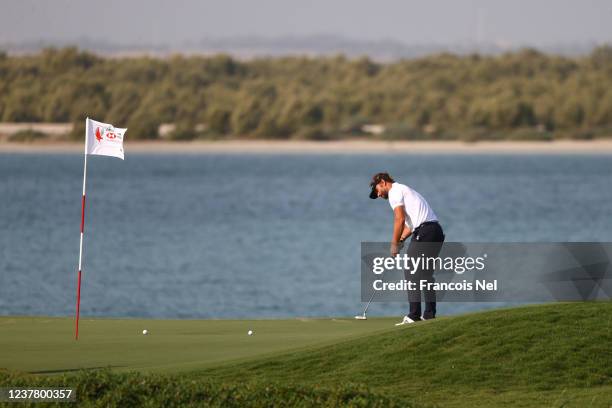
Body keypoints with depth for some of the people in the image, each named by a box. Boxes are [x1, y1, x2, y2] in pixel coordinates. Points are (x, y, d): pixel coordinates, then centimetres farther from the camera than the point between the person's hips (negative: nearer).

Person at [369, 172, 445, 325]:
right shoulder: (405, 191, 29)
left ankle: (414, 314, -14)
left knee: (412, 272, -8)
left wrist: (394, 244, -5)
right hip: (437, 231, 9)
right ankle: (429, 313, 13)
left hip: (424, 232, -9)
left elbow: (400, 218, -11)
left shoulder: (395, 192, -1)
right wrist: (400, 240, 14)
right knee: (426, 273, 15)